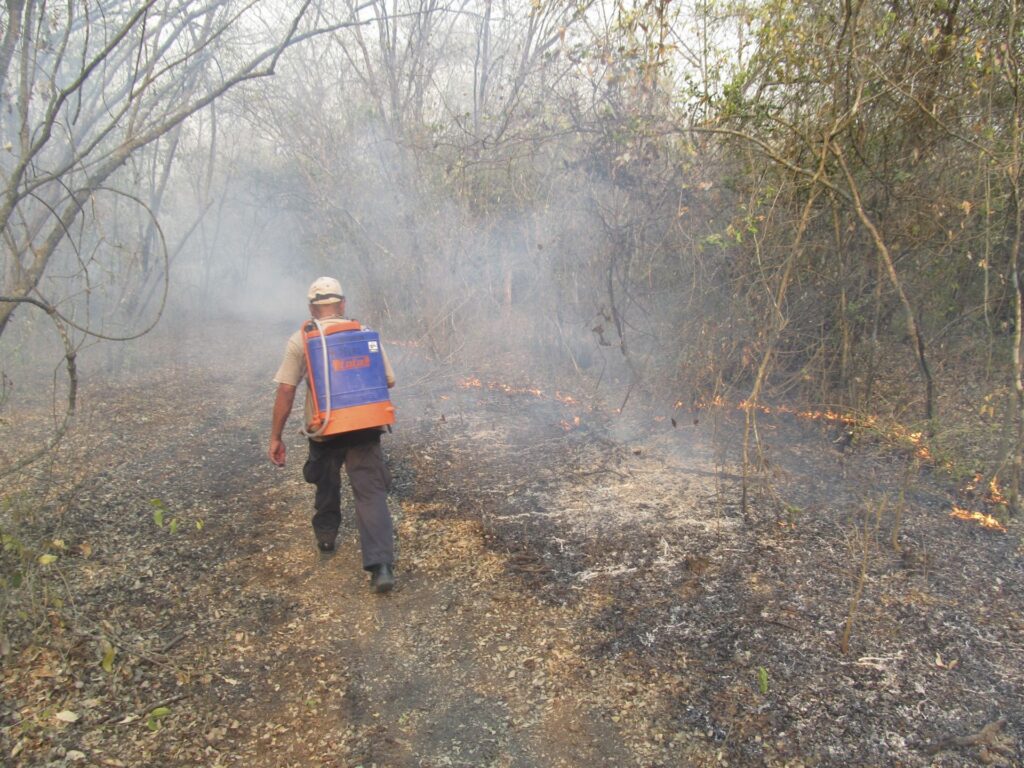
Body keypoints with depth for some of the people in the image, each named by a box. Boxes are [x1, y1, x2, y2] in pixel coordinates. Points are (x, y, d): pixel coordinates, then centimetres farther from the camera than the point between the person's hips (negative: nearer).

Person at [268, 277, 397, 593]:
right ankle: (381, 565, -15)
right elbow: (389, 381, 5)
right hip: (364, 428, 0)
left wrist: (275, 438, -1)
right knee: (371, 493, -3)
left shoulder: (300, 340, -2)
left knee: (327, 485, 26)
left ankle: (326, 537, 45)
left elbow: (285, 391, -7)